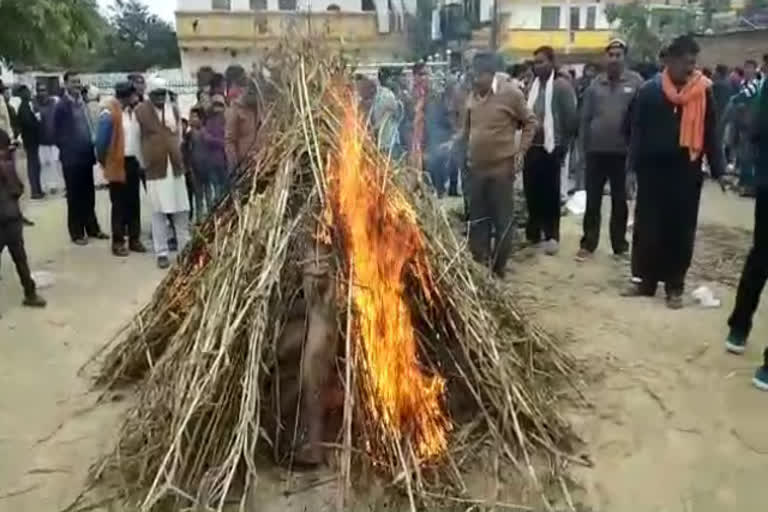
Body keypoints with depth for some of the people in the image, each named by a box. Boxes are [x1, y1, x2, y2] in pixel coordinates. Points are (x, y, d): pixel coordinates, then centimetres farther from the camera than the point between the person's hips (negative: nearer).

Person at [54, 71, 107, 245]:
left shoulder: (83, 103, 9)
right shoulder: (61, 106, -8)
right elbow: (58, 134, -6)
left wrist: (91, 149, 6)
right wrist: (67, 151, -3)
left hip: (86, 156, 5)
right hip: (71, 158, -5)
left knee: (89, 195, 12)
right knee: (75, 196, 2)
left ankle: (92, 228, 23)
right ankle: (77, 232, 11)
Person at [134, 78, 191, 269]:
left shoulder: (173, 110, 10)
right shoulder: (141, 111, -5)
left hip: (176, 166, 4)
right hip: (155, 168, -4)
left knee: (182, 211, 9)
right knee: (158, 213, 0)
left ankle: (185, 249, 19)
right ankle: (161, 253, 8)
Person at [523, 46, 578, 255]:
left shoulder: (561, 85, -8)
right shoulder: (533, 84, 12)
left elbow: (571, 117, -10)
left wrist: (564, 144, -8)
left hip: (550, 147, -6)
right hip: (532, 146, 6)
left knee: (550, 194, 1)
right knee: (532, 191, 10)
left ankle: (551, 235, 10)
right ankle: (534, 231, 23)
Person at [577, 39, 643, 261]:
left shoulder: (635, 81, -3)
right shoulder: (595, 84, 3)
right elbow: (585, 117, 6)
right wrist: (585, 145, 4)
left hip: (622, 151, -1)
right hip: (596, 151, 1)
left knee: (620, 200, 11)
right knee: (592, 200, 6)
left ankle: (620, 245, 22)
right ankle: (588, 243, 16)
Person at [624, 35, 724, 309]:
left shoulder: (704, 90, 1)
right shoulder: (649, 90, -1)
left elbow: (711, 132, 4)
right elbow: (637, 130, 1)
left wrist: (717, 169, 1)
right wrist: (637, 163, -7)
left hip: (686, 170, 0)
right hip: (653, 168, 0)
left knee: (680, 230, 6)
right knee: (647, 227, 6)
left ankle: (674, 286, 15)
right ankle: (646, 280, 18)